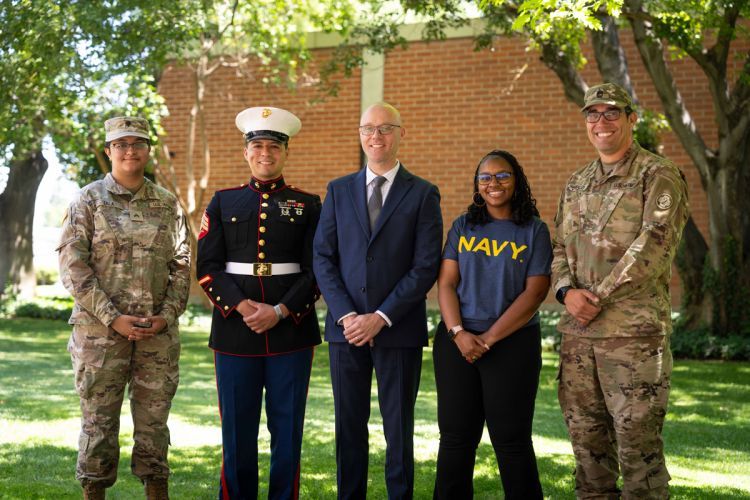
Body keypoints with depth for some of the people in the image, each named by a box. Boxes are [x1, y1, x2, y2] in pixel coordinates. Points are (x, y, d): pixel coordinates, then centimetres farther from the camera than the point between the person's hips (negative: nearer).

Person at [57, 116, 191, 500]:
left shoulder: (167, 203, 9)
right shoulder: (88, 201, 1)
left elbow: (181, 265, 9)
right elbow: (72, 267, -5)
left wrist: (168, 314, -5)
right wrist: (114, 319, -12)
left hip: (158, 334, 2)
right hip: (100, 334, -2)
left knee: (154, 421, 8)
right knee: (98, 421, 3)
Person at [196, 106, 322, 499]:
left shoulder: (308, 205, 7)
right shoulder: (223, 203, 9)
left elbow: (316, 270, 0)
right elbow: (208, 267, 2)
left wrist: (279, 311, -12)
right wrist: (243, 307, -12)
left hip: (291, 331, 0)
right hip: (234, 331, 1)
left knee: (287, 427, 4)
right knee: (237, 427, 4)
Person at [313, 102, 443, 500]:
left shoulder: (423, 194, 1)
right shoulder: (338, 191, 9)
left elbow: (426, 267, -6)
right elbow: (323, 258, 4)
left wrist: (382, 317, -13)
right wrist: (346, 315, -9)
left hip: (399, 329, -2)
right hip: (346, 328, 2)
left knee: (399, 428, 5)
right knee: (349, 425, 8)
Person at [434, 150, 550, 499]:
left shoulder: (534, 230, 2)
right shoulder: (463, 226, 10)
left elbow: (535, 292, -6)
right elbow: (446, 283, 5)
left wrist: (489, 338, -13)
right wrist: (458, 333, -11)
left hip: (513, 343, -3)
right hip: (455, 343, 3)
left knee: (511, 439, 1)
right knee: (455, 437, 6)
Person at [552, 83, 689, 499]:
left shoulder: (658, 176, -3)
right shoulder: (577, 184, 18)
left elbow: (652, 246, -14)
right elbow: (559, 247, 17)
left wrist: (600, 297, -14)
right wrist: (567, 291, -4)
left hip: (634, 329, -6)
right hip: (577, 331, 7)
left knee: (637, 438, -4)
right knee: (586, 434, 11)